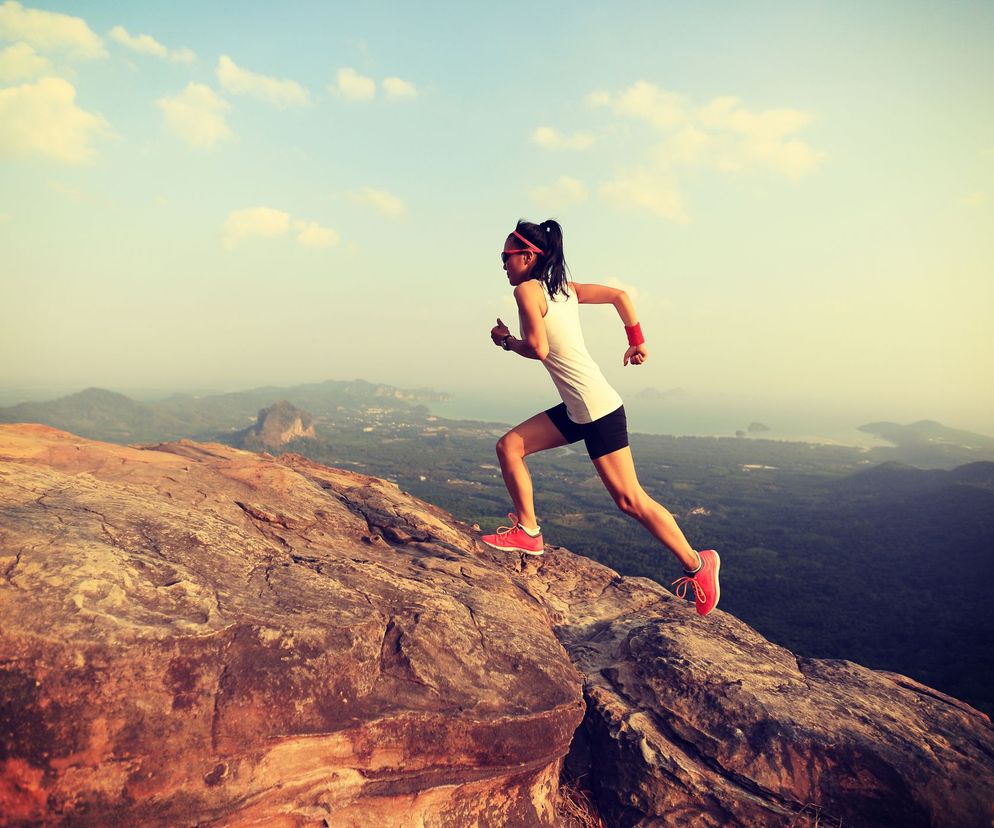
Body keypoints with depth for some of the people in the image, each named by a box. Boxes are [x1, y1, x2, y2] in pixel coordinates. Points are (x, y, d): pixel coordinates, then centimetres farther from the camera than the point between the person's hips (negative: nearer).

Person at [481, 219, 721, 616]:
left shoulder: (527, 290, -11)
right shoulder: (565, 289, 12)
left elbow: (538, 348, -20)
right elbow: (619, 295, 11)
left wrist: (505, 340, -1)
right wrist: (637, 341, 18)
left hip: (598, 410, -9)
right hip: (577, 409, 9)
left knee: (629, 499, -1)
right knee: (509, 446, 9)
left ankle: (697, 564, 13)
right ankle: (528, 532, 16)